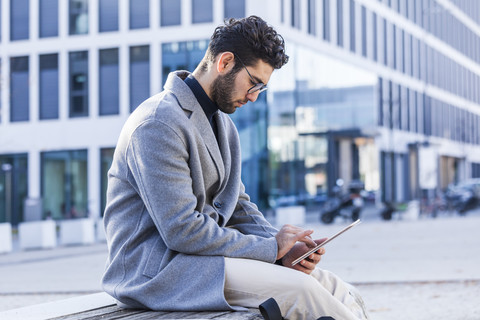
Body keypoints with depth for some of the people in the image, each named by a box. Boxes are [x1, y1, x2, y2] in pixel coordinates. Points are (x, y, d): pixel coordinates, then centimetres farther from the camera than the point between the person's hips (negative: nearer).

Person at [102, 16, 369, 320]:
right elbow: (182, 230, -23)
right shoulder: (160, 122, -17)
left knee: (339, 292, -4)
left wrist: (285, 246, -2)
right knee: (298, 291, -25)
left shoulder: (222, 123, 16)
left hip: (204, 249, 9)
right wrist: (271, 248, -16)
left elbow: (237, 206, 17)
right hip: (155, 267, -9)